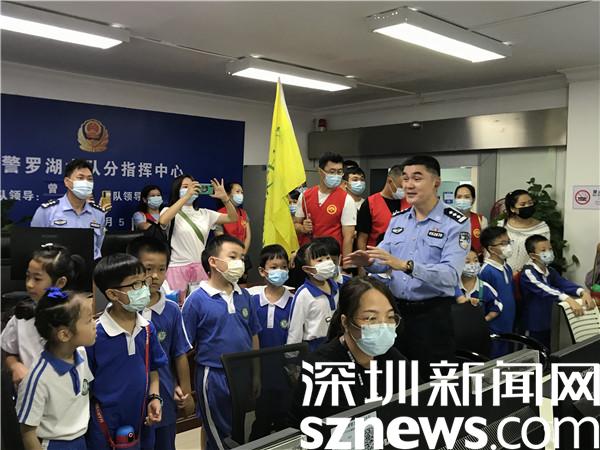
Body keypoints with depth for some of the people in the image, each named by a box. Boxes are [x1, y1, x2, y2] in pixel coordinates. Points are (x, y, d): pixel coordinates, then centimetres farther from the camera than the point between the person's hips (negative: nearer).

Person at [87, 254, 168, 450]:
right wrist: (85, 422, -5)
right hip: (105, 424, -5)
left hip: (138, 419, 5)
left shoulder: (148, 328, -2)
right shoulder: (95, 334, -19)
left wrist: (154, 398, -4)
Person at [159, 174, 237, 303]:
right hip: (178, 268, -4)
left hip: (201, 268, 4)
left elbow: (233, 218, 6)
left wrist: (225, 198, -12)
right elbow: (163, 221, -27)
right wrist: (187, 196, -27)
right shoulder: (169, 212, -2)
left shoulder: (204, 213, 11)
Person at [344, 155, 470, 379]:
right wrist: (368, 261, -17)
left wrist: (406, 265, -36)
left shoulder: (456, 224, -11)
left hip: (432, 314, -5)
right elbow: (384, 260, 6)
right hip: (395, 309, 5)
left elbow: (450, 275, -24)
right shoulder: (397, 219, 8)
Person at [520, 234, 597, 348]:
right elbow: (543, 289, -35)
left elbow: (563, 283, -12)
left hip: (546, 322, 7)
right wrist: (569, 299, -49)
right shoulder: (528, 272, -19)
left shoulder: (550, 271, 5)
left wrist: (583, 292, -32)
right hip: (533, 325, -7)